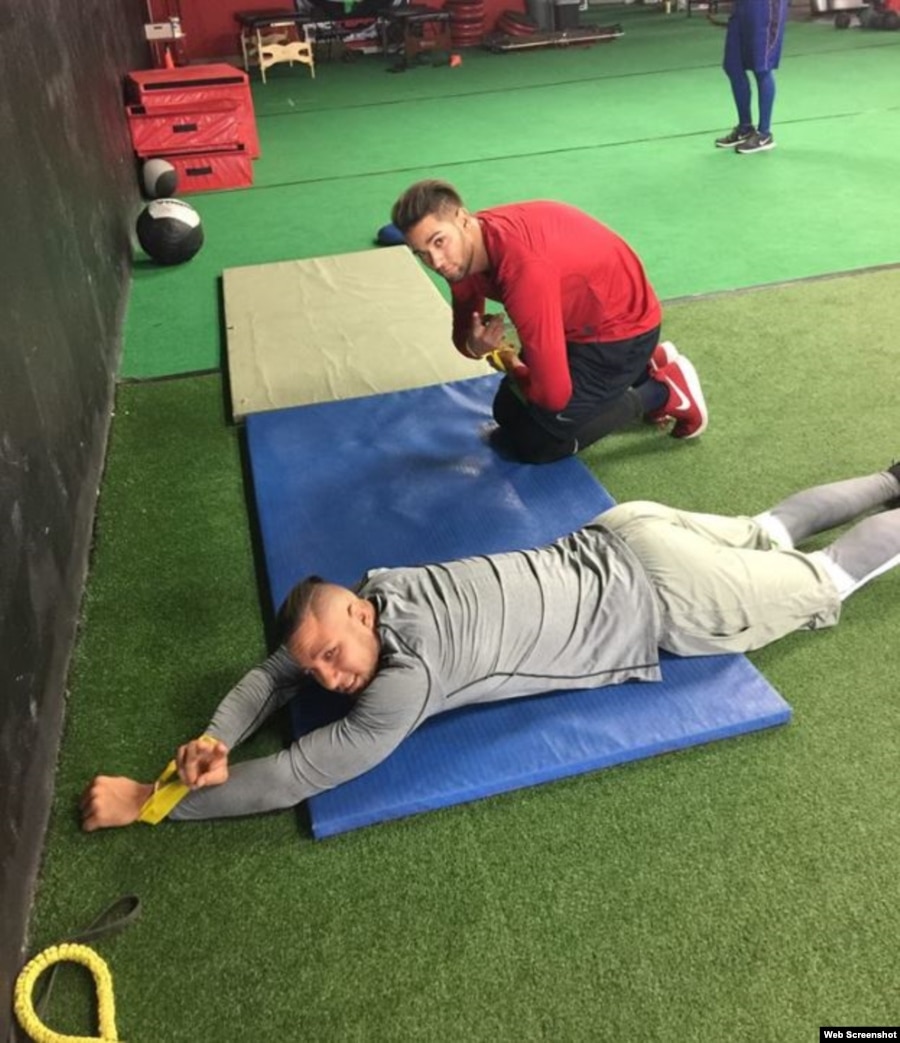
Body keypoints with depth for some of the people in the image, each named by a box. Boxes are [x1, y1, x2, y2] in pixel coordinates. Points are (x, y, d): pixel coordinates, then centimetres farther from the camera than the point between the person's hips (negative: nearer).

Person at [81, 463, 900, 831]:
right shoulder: (379, 588, -9)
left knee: (822, 583, 17)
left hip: (663, 599, -6)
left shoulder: (413, 668, -32)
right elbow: (273, 671, 1)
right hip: (620, 540, 6)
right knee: (767, 535, 27)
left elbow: (304, 774, -29)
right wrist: (217, 738, -16)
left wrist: (152, 798, -23)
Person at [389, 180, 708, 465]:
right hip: (578, 316, 9)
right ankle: (640, 371, 21)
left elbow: (553, 393, -36)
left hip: (622, 325, -9)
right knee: (509, 413, 16)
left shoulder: (525, 268, -39)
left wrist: (509, 364, -14)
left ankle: (665, 390, 4)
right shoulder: (464, 249, -11)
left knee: (535, 442, -9)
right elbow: (464, 332, 4)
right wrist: (474, 345, -22)